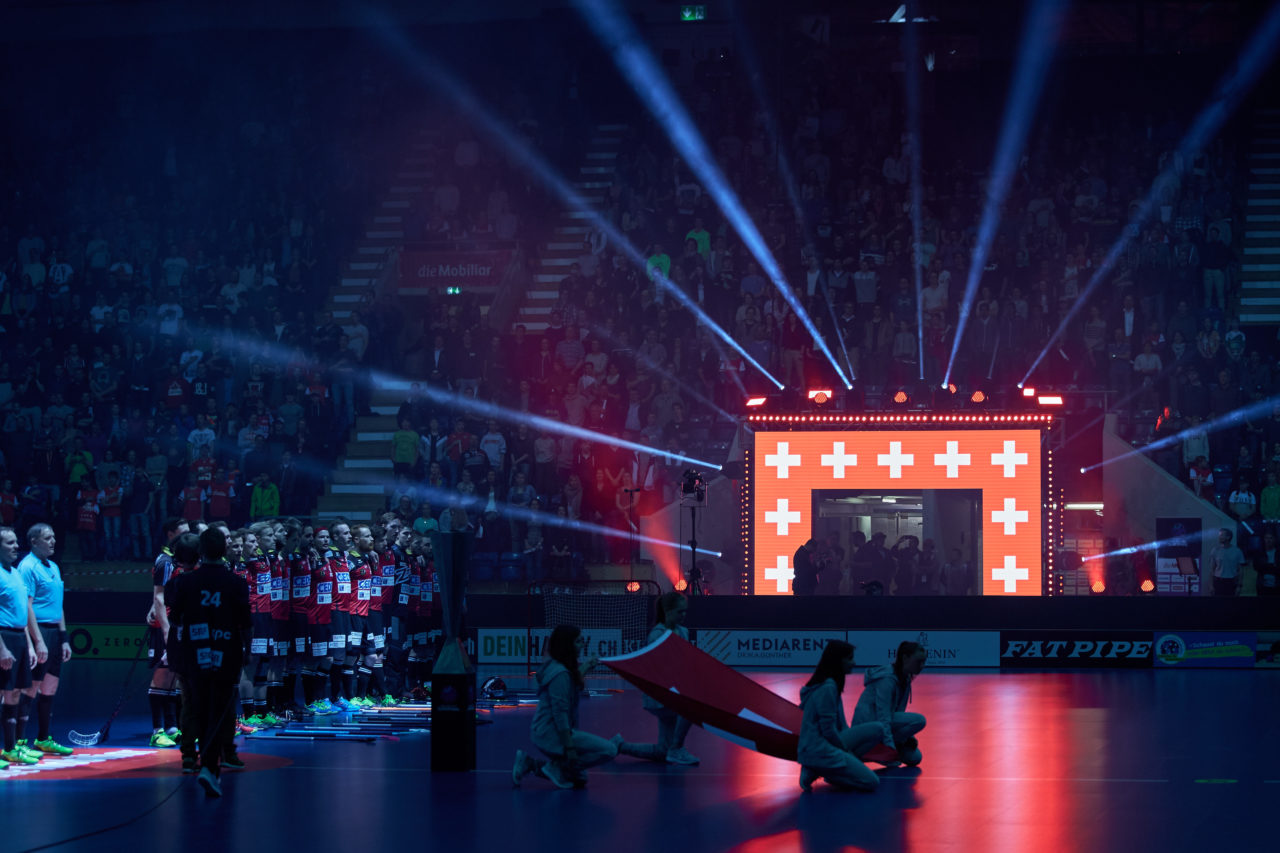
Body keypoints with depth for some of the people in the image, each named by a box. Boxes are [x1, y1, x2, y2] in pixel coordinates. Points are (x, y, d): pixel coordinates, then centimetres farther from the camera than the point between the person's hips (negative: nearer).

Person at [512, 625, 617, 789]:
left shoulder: (554, 666, 10)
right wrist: (569, 747, -24)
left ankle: (532, 765, 14)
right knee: (609, 750, -14)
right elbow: (560, 713, -23)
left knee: (579, 778, 23)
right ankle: (558, 767, -9)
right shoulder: (560, 674, -19)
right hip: (553, 735, -10)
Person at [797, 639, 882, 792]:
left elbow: (840, 725, 18)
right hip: (818, 750, -10)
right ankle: (818, 771, -6)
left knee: (876, 730, 5)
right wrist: (846, 749, -3)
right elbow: (828, 730, -17)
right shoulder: (827, 688, -18)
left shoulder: (831, 684, 13)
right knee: (872, 783, -13)